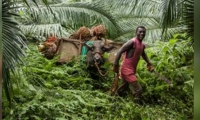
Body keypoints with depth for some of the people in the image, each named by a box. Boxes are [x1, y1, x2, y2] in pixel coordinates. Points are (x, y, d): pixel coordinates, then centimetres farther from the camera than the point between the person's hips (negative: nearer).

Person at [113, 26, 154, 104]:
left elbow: (143, 54, 32)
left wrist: (149, 63, 23)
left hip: (132, 69, 10)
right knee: (138, 90, -13)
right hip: (126, 69, -10)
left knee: (125, 86, 26)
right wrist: (115, 65, -26)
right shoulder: (132, 42, -19)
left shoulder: (142, 45, 9)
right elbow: (119, 51, -22)